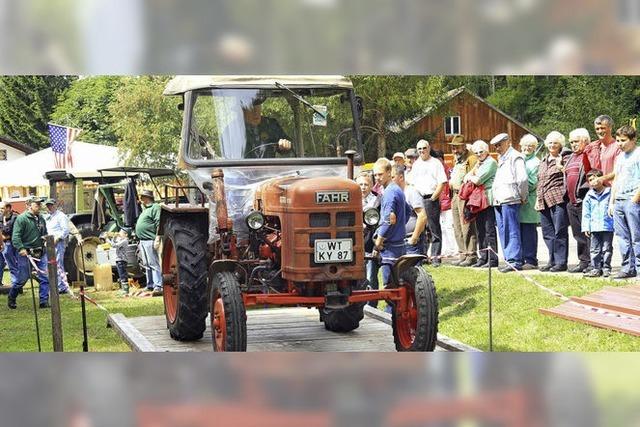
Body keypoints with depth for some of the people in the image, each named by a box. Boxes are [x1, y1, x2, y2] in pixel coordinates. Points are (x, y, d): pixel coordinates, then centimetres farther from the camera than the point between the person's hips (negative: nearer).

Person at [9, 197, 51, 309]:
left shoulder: (41, 219, 13)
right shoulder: (21, 218, -8)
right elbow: (15, 236, -13)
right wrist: (21, 248, -22)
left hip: (41, 253, 6)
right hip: (27, 253, -6)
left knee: (45, 277, -1)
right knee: (23, 277, 1)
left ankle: (44, 301, 6)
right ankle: (11, 298, 23)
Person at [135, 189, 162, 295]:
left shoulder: (155, 207, -9)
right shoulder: (145, 209, 23)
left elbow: (159, 224, -17)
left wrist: (157, 239, -24)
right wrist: (140, 241, 25)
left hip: (150, 241, -10)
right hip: (143, 241, 10)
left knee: (154, 264, -13)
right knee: (147, 265, 12)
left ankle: (158, 286, -17)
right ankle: (150, 285, 17)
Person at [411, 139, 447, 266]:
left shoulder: (436, 163, 2)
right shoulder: (416, 165, 18)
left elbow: (442, 183, -4)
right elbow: (412, 183, 21)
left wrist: (433, 198, -11)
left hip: (431, 199, -5)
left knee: (434, 229, -5)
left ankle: (435, 256, -6)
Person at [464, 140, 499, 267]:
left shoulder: (491, 162, -8)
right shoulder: (480, 163, 22)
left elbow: (478, 180, -15)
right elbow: (467, 177, 22)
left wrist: (470, 177, 5)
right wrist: (468, 177, -1)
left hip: (488, 200, -9)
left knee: (489, 230, -9)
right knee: (481, 231, 11)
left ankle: (493, 260, -8)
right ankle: (483, 258, 17)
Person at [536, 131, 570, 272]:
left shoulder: (564, 159, 0)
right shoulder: (543, 161, 21)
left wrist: (561, 167, -18)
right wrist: (538, 198, 19)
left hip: (558, 199, -8)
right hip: (544, 202, 8)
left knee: (559, 232, -7)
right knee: (547, 233, 9)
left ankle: (561, 262, -4)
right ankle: (552, 261, 16)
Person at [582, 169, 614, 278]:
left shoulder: (610, 193, -1)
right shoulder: (589, 196, 7)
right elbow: (586, 213, 8)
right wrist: (586, 227, 2)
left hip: (608, 227, -3)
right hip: (594, 227, 3)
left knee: (607, 248, 3)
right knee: (595, 249, 5)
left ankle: (606, 268, 9)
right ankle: (596, 268, 10)